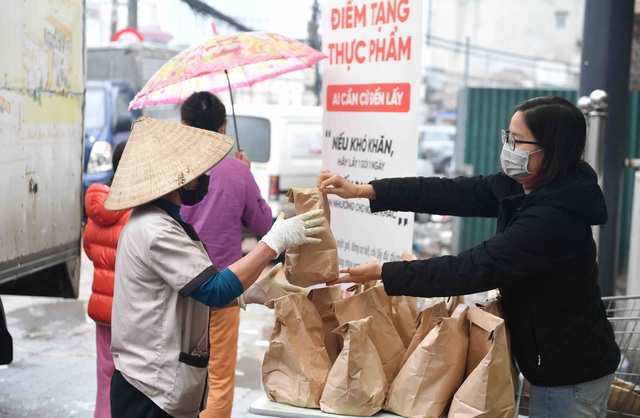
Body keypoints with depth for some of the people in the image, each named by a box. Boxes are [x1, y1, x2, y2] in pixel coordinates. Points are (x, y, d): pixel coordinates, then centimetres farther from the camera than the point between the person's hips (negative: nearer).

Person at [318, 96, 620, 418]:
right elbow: (451, 193, -6)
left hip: (568, 374, -9)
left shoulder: (555, 217, -29)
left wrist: (383, 273, -25)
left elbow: (475, 268, -29)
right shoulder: (518, 187, -2)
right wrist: (361, 191, -13)